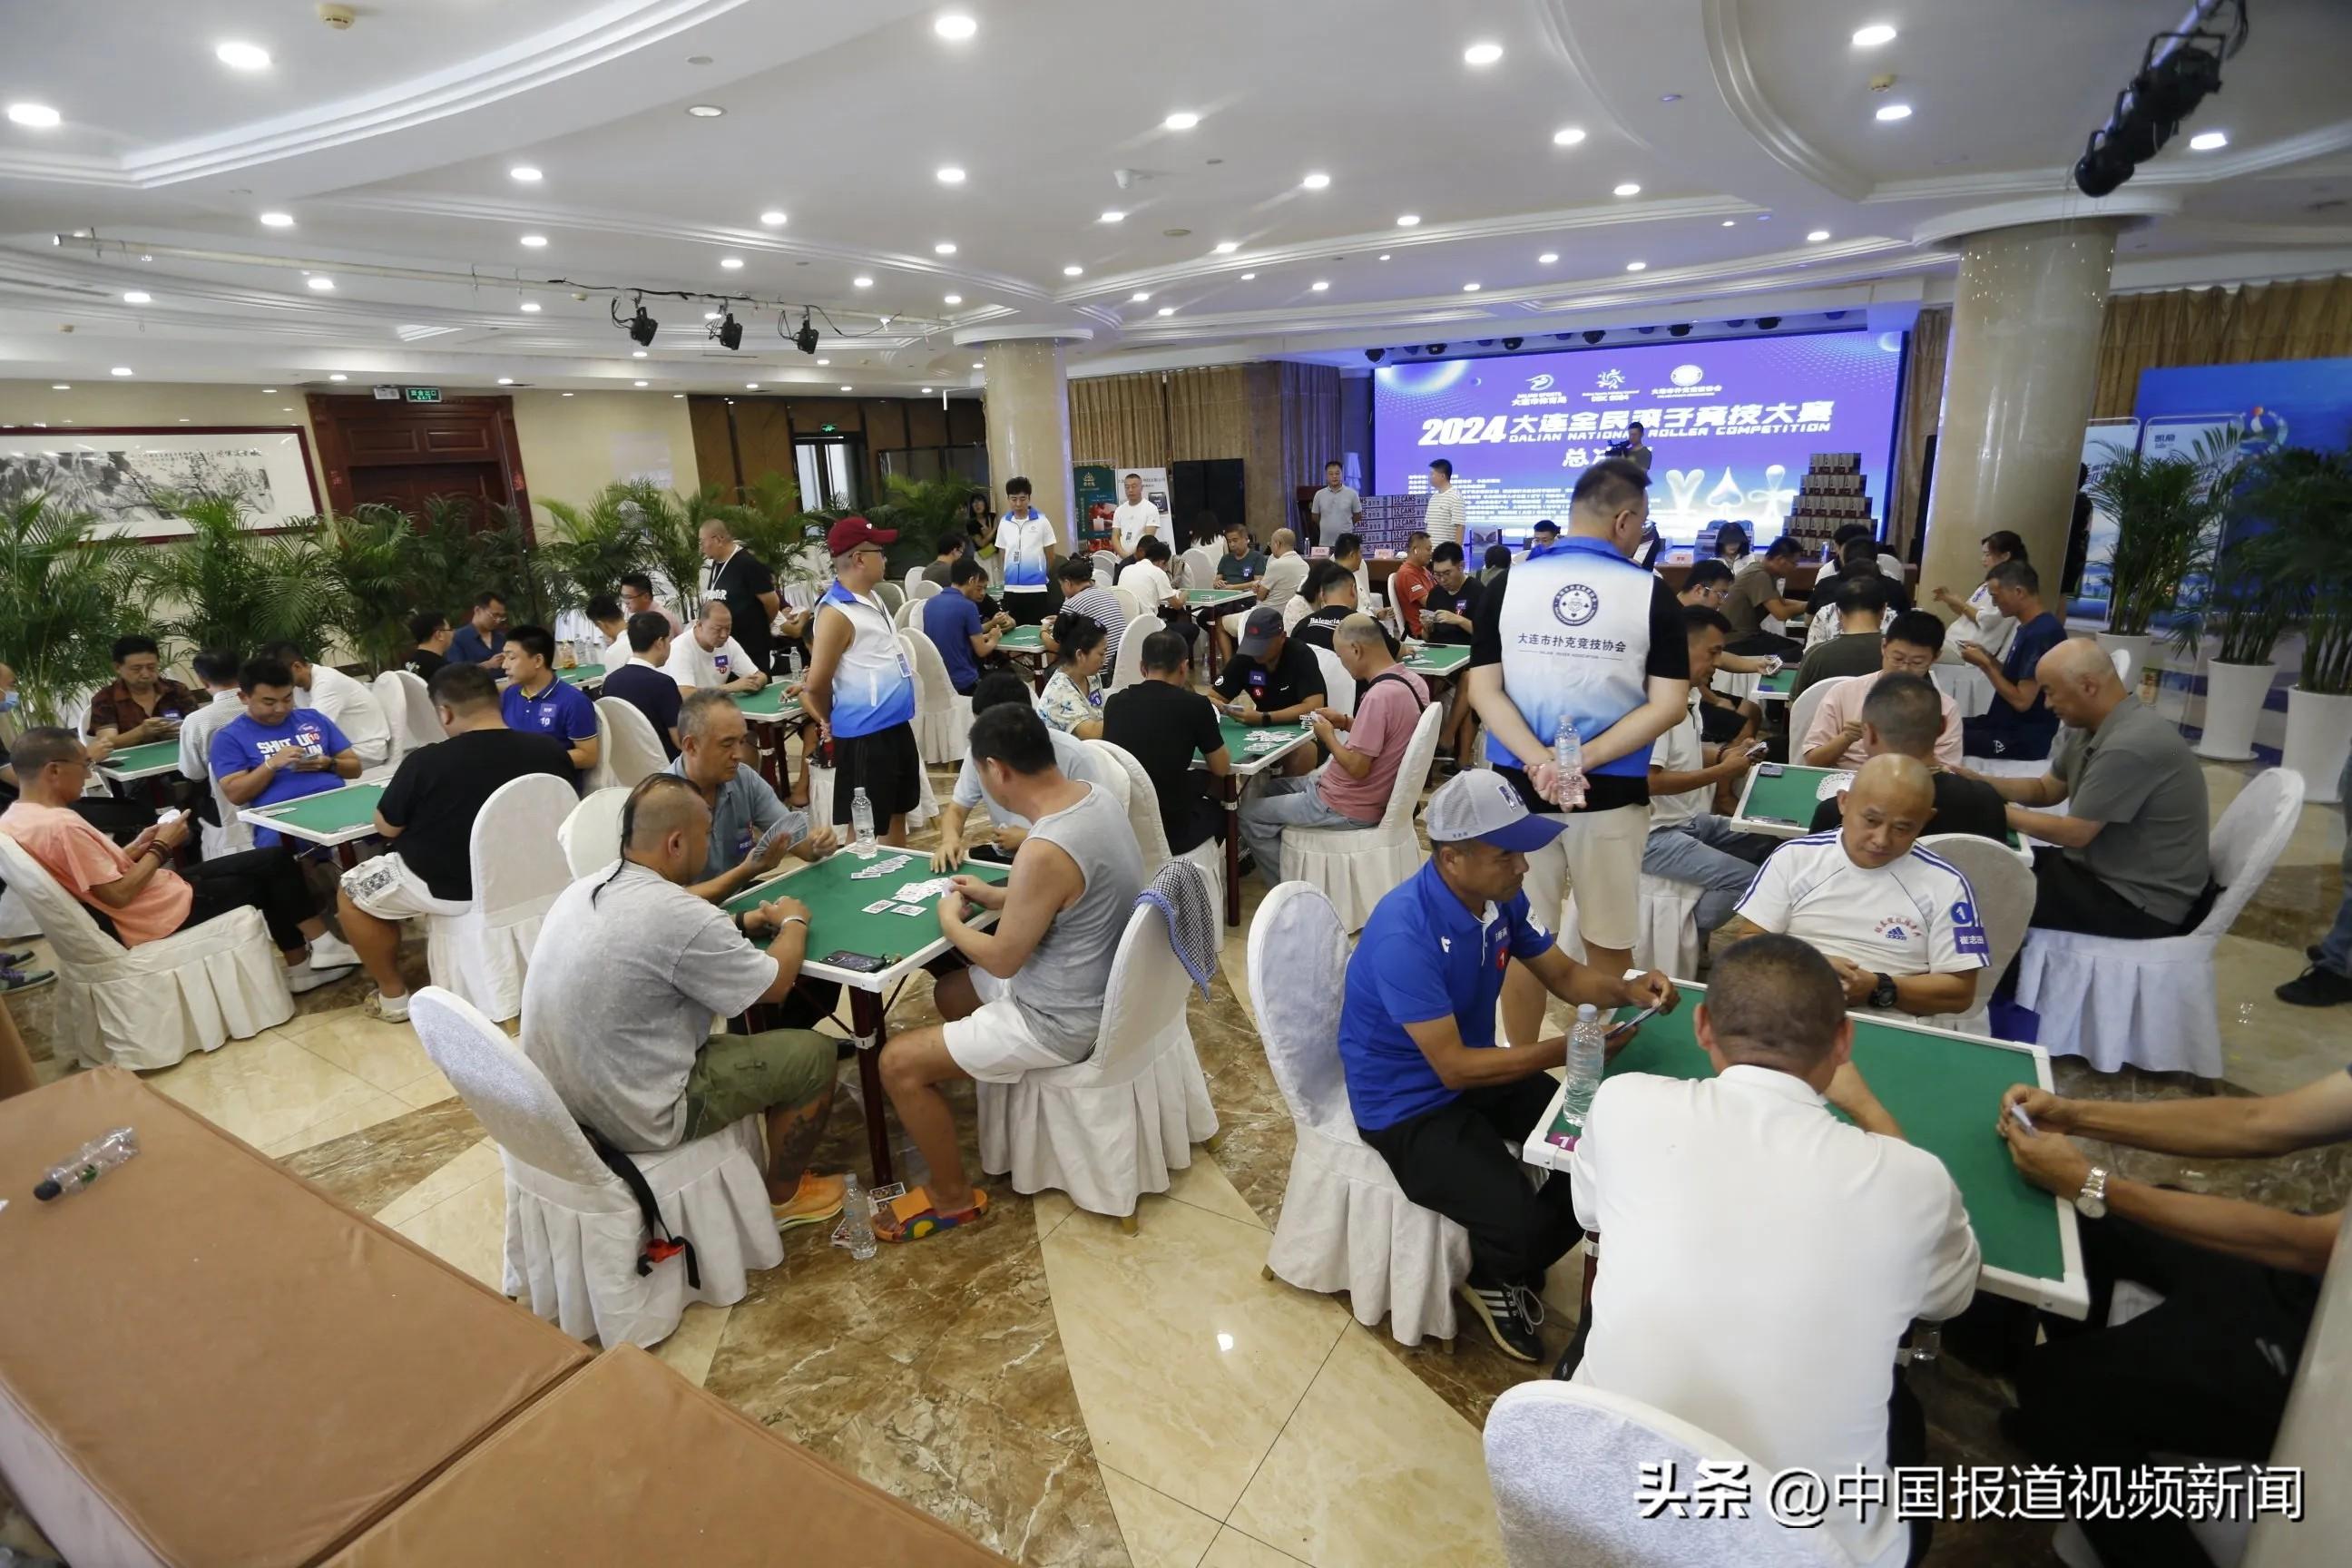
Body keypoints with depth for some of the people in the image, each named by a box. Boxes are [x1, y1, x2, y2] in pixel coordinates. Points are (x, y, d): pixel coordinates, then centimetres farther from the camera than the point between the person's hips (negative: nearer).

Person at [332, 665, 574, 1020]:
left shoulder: (425, 762, -23)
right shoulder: (551, 751, -12)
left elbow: (386, 828, -7)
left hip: (447, 888, -5)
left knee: (350, 891, 24)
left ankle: (393, 997, 29)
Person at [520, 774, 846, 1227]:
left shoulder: (581, 890, 0)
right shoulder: (679, 914, -26)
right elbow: (775, 985, -11)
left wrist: (740, 923, 14)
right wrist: (794, 922, 6)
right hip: (634, 1118, -9)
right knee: (813, 1054, 2)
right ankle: (782, 1197, 22)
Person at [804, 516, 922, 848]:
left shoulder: (872, 600, 10)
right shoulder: (836, 612, -18)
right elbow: (817, 685, -15)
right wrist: (831, 722, 3)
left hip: (897, 725, 9)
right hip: (865, 736, -9)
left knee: (897, 812, 20)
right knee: (866, 828, 2)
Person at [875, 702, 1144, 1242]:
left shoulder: (1044, 851, -32)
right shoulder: (1097, 796, -5)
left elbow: (1002, 960, -19)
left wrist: (950, 921, -1)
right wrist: (995, 896, 13)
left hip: (1063, 1019, -9)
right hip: (1099, 986, 10)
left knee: (899, 1063, -1)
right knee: (950, 993, 26)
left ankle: (954, 1198, 16)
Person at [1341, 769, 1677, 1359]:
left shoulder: (1500, 895, -7)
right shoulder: (1404, 934, -32)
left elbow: (1564, 975, 6)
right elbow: (1455, 1068, -27)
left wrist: (1627, 989, -14)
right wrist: (1568, 1049, -26)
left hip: (1476, 1071, 8)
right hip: (1408, 1106, -8)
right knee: (1524, 1224, -22)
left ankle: (1517, 1266, 22)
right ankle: (1488, 1279, 16)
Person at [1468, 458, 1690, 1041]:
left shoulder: (1508, 585, -1)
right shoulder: (1651, 593, -4)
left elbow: (1483, 689, -6)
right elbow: (1669, 705, -10)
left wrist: (1540, 763, -13)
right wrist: (1581, 762, -12)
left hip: (1519, 791, 1)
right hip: (1612, 795, -1)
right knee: (1609, 945, 14)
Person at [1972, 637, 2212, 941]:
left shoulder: (2131, 745, -27)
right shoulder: (2090, 726, 1)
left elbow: (2074, 832, -22)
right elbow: (2047, 790, 13)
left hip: (2142, 901, -9)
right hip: (2108, 869, 9)